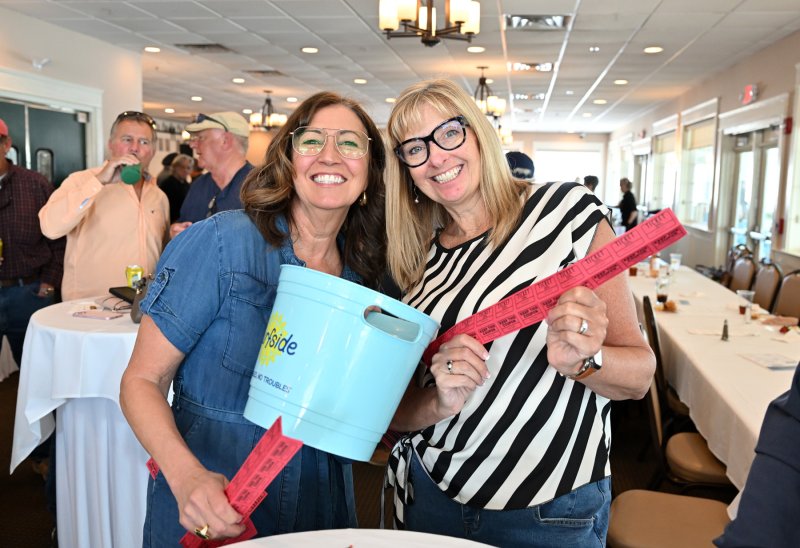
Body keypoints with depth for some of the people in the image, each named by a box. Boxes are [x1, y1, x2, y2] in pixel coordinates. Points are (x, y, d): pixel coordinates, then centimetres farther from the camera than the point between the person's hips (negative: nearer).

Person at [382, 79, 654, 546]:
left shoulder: (565, 208, -11)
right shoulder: (416, 259, 1)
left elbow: (640, 373, -10)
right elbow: (396, 409, 2)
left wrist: (583, 361, -30)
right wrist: (440, 402, -19)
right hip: (432, 494, 4)